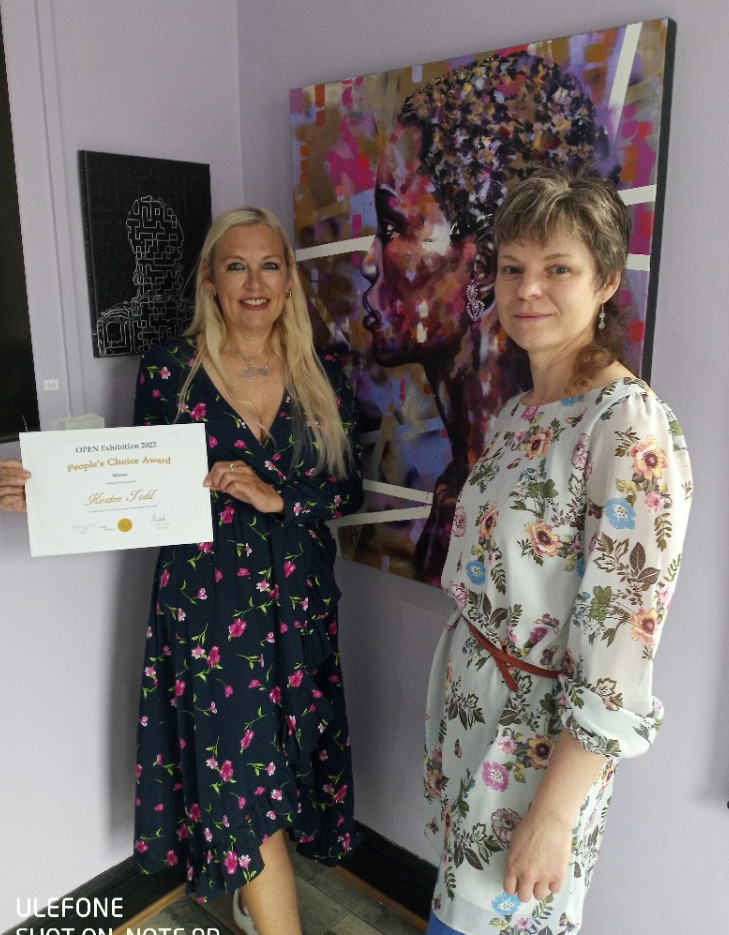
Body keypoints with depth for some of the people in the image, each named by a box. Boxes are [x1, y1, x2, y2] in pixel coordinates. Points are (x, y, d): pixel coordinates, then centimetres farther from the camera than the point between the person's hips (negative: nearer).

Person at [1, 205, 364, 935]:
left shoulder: (320, 376, 1)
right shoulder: (170, 368, -6)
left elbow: (349, 489, 2)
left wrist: (275, 496, -14)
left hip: (298, 595, 3)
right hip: (206, 599, -3)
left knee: (287, 758, 15)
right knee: (243, 773, 1)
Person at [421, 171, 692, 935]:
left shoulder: (632, 427, -22)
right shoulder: (518, 413, 4)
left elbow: (621, 647, -23)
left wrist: (554, 812, -19)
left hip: (541, 735, -7)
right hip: (469, 701, 7)